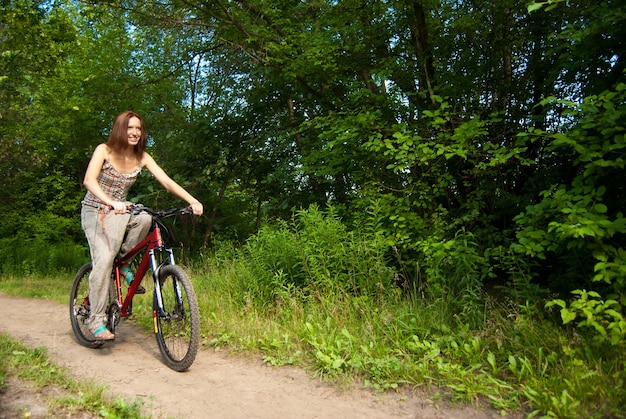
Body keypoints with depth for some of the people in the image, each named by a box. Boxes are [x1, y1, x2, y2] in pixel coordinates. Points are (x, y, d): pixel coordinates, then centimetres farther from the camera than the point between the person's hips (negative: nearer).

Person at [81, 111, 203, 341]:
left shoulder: (142, 157, -5)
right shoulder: (104, 150, -15)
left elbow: (166, 181, -15)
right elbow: (89, 180, -30)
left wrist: (192, 201, -29)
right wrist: (111, 202, -49)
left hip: (118, 212, 3)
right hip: (94, 211, -3)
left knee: (144, 218, -31)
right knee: (104, 259, -23)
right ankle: (96, 320, -11)